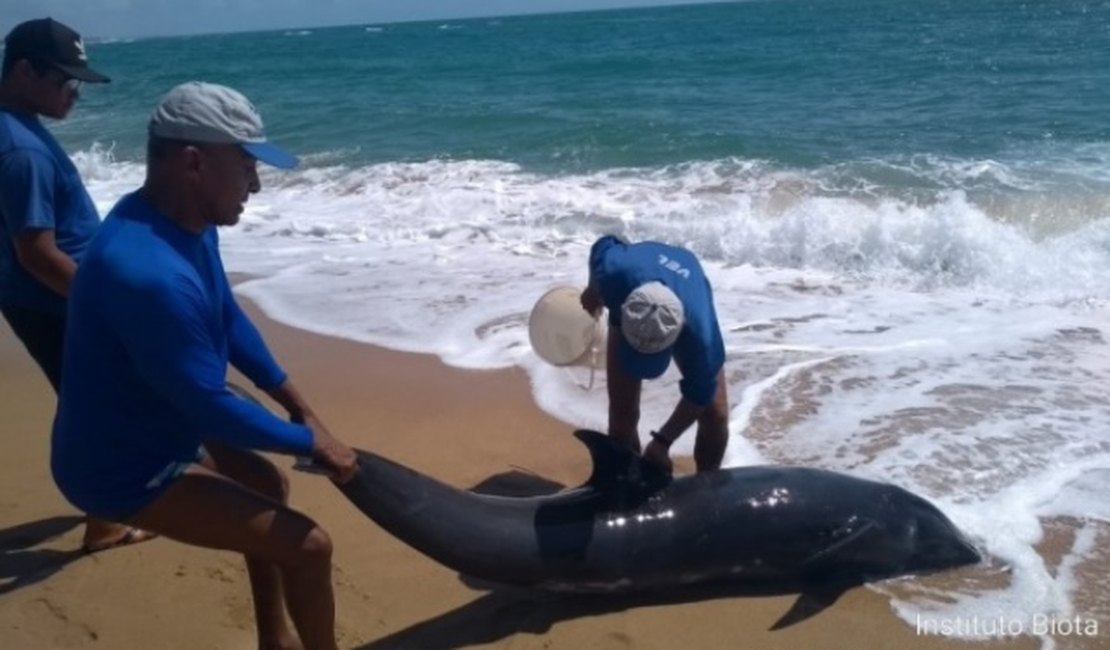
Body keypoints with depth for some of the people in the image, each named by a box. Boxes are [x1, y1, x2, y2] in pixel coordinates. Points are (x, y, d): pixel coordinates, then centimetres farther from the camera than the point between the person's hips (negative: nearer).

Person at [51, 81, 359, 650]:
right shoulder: (150, 274, -36)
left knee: (268, 486, 27)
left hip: (152, 429, 10)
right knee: (307, 546, -12)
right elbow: (212, 410, -28)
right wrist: (312, 442, -14)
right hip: (125, 468, -10)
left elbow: (230, 321, 9)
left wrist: (298, 406, 7)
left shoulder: (184, 221, -4)